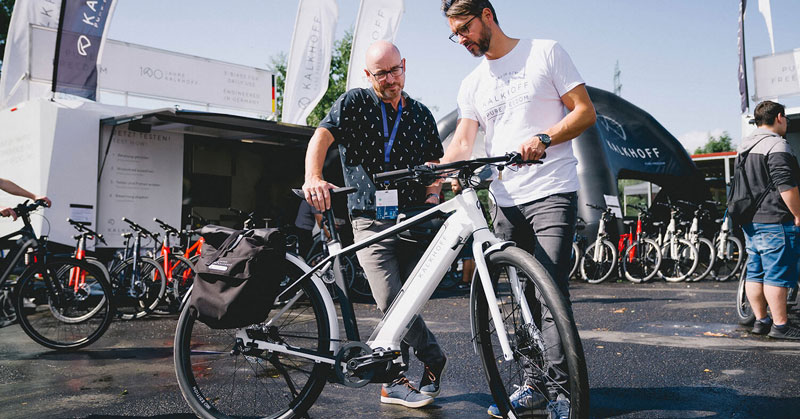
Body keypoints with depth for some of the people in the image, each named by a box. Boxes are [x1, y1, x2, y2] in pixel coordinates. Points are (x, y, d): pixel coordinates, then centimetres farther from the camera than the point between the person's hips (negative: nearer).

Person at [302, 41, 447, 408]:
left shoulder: (421, 115, 16)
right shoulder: (355, 102, 4)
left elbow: (434, 164, 21)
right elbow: (322, 137, -10)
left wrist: (432, 193, 0)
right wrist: (313, 178, -30)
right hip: (372, 222, -3)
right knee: (393, 306, -12)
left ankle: (395, 382, 17)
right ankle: (434, 359, 10)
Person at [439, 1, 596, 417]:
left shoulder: (546, 52, 3)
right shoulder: (472, 85, 16)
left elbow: (585, 111, -1)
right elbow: (462, 143, 7)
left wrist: (543, 138, -19)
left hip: (552, 194, -5)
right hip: (507, 202, 5)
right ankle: (533, 385, 17)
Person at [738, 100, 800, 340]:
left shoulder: (743, 146, 17)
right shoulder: (777, 146, -13)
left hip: (749, 222, 9)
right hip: (775, 221, -9)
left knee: (755, 273, 10)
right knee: (777, 274, -5)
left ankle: (760, 321, 16)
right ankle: (780, 325, -1)